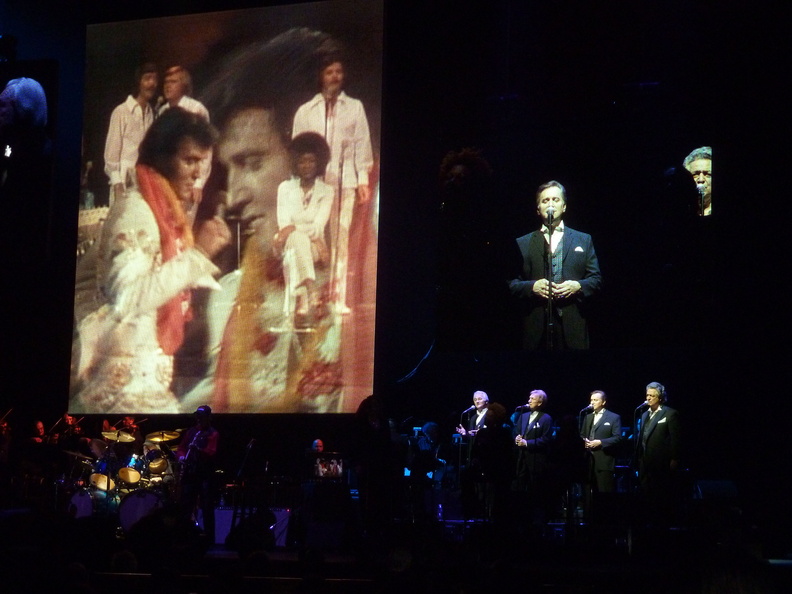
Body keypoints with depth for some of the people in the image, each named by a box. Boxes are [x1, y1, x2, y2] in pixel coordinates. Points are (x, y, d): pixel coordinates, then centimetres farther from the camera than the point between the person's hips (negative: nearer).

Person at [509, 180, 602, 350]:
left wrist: (578, 286, -8)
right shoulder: (523, 244, 15)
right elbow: (512, 283, 9)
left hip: (573, 325, 1)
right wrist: (532, 287, -11)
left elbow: (596, 280, 12)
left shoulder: (584, 240, 17)